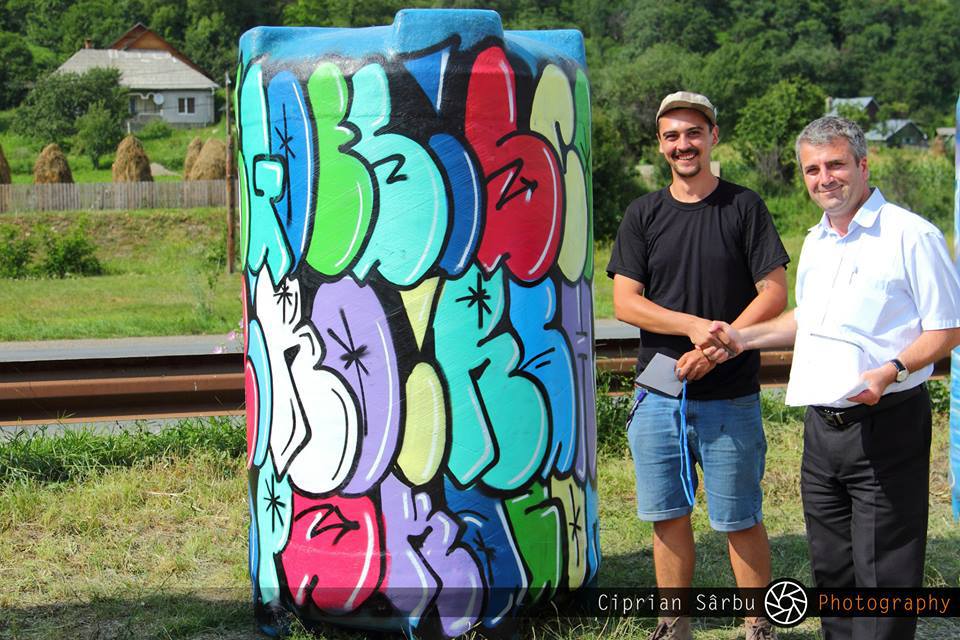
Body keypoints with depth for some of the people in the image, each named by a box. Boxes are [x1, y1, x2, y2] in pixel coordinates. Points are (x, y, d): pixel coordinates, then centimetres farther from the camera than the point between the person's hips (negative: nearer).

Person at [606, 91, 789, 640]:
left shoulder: (744, 207, 1)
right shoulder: (643, 215, 7)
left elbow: (775, 294, -4)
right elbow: (625, 302, 0)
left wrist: (718, 347, -14)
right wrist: (694, 326, -14)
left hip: (731, 397, -2)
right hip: (658, 394, 2)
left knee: (740, 521, 2)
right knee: (669, 517, 8)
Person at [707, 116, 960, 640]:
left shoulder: (910, 235, -10)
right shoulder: (815, 243, 14)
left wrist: (891, 371, -24)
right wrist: (744, 337, 19)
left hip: (885, 426, -7)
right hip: (822, 425, 7)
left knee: (882, 573, -4)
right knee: (830, 566, 15)